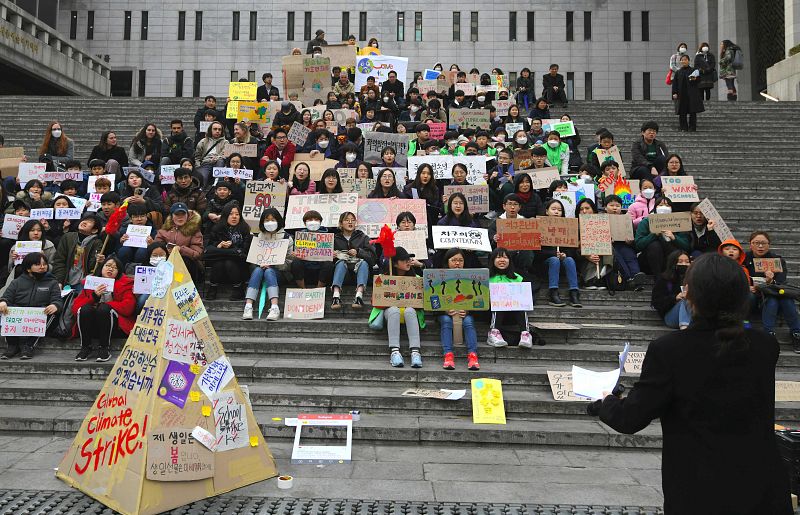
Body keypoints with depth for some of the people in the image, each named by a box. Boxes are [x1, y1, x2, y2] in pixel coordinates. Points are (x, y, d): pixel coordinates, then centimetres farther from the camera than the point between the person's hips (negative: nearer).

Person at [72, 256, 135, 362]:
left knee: (104, 308, -29)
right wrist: (94, 296, -14)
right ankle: (86, 347, -15)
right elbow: (75, 307, 1)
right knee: (85, 309, -25)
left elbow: (128, 307, -11)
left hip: (115, 327, -2)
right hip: (91, 328, 2)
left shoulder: (125, 283, 5)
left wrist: (104, 305, -15)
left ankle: (104, 348, -22)